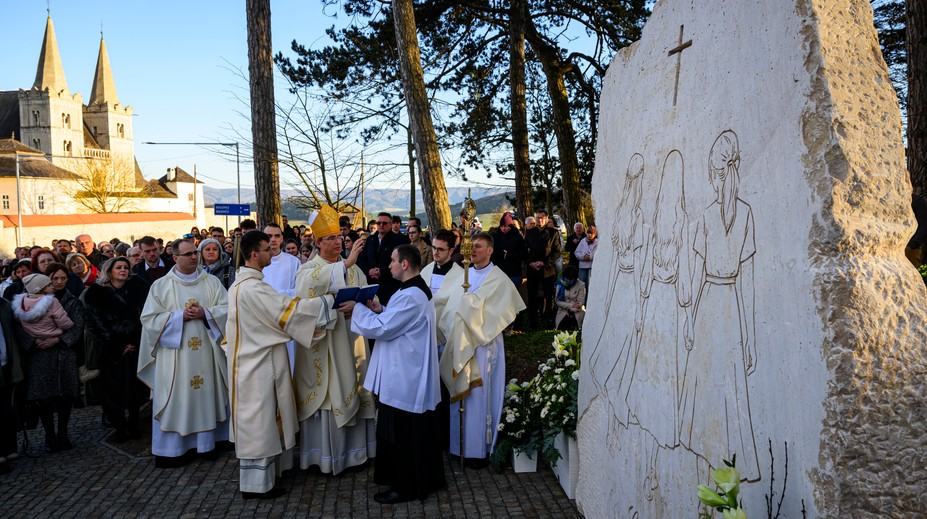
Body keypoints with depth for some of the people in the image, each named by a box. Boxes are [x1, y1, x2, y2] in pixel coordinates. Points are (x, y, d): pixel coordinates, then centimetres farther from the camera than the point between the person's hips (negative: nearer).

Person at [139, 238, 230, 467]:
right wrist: (180, 316, -13)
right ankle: (172, 448, 6)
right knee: (176, 399, -1)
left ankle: (206, 442, 17)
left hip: (206, 352, 2)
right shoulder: (161, 286, 3)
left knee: (205, 394, 7)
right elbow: (149, 319, -3)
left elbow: (227, 309, 0)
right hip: (174, 355, -2)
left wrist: (204, 313, -16)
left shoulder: (212, 282, 6)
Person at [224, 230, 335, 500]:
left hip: (251, 360, 10)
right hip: (260, 364, -10)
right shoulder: (253, 288, -22)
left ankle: (253, 477, 28)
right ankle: (257, 483, 9)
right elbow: (288, 309, -25)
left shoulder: (240, 283, 10)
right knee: (260, 419, 0)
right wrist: (328, 299, -19)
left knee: (255, 419, 17)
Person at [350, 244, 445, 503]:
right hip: (414, 375, 10)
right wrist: (380, 310, 2)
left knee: (401, 433, 2)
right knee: (417, 431, 19)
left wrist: (358, 308, -10)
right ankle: (425, 479, 30)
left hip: (404, 378, -10)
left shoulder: (409, 296, -24)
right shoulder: (417, 290, 10)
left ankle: (405, 486, 14)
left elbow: (380, 328, -23)